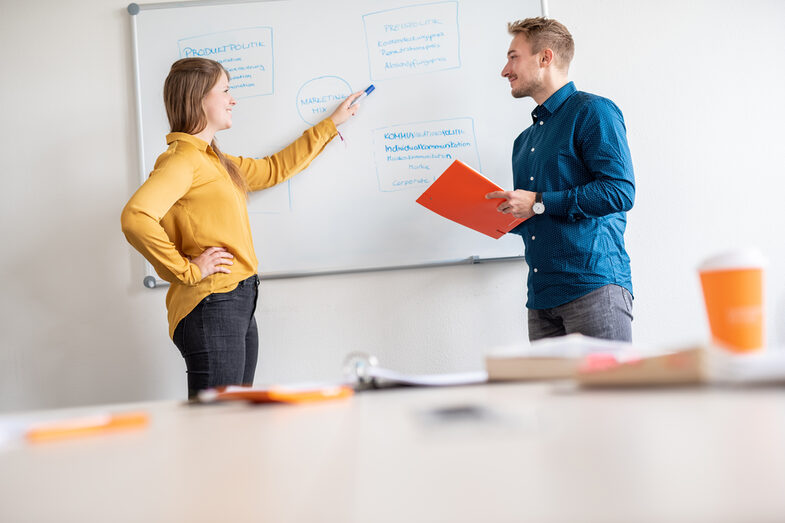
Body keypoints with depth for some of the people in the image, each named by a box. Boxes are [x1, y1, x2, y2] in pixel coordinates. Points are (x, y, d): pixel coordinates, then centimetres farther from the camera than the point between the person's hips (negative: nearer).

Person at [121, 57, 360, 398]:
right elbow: (135, 217, -26)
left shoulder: (213, 160, 19)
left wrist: (331, 124, 38)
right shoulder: (182, 159, -11)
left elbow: (274, 169, 32)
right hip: (211, 307, -10)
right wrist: (187, 270, -17)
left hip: (240, 306, 10)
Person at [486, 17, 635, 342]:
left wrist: (539, 203, -13)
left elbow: (620, 192, -14)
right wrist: (497, 215, 8)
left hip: (593, 287, -7)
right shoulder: (524, 141, 24)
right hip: (541, 296, 7)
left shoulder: (592, 112, -1)